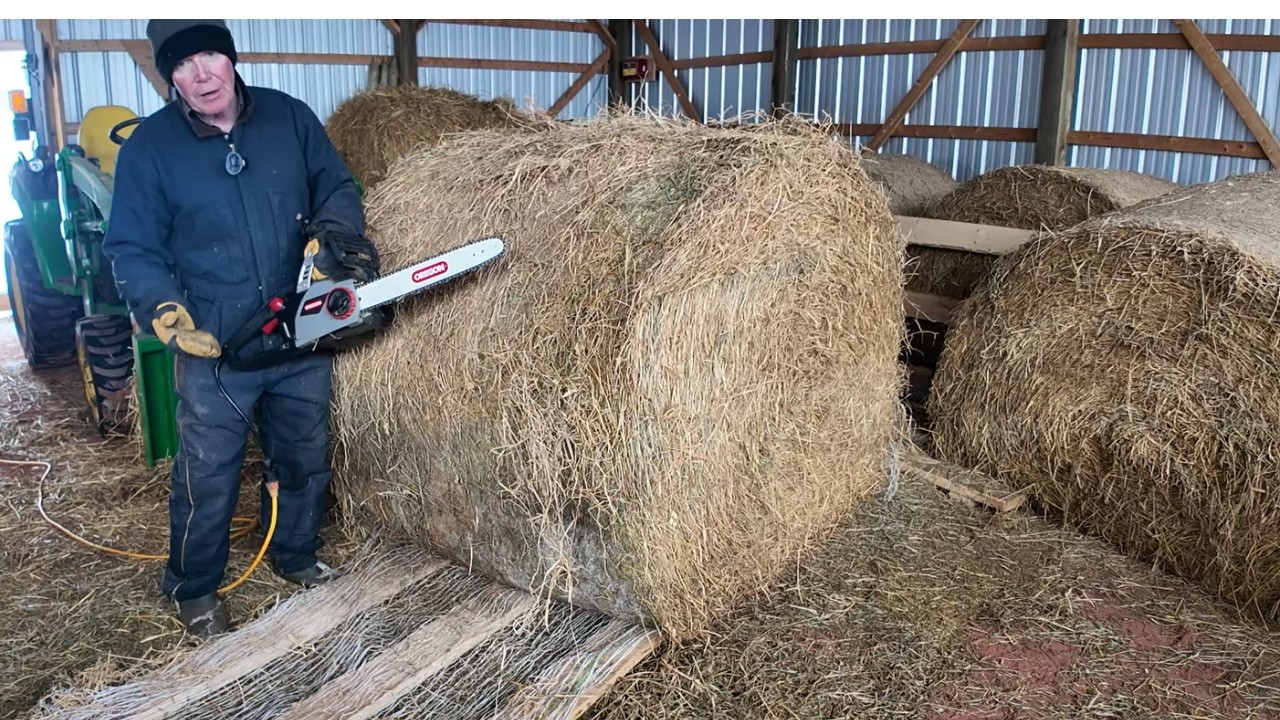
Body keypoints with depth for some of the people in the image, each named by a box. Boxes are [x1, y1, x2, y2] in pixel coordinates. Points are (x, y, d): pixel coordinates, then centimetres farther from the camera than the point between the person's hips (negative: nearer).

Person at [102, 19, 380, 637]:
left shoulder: (290, 118, -1)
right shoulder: (149, 147, -7)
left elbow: (337, 187, 8)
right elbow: (131, 249, -4)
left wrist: (335, 230, -13)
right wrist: (164, 311, -20)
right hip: (213, 348, -3)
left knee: (305, 457, 17)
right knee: (208, 475, 7)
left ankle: (294, 553, 42)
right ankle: (193, 587, 30)